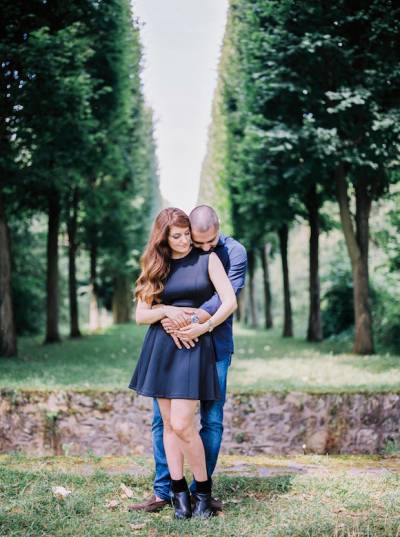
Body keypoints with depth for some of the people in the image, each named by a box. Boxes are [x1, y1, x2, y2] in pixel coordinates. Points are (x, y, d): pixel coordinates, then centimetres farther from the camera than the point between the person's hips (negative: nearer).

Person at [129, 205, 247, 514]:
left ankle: (200, 490, 15)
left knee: (212, 420, 2)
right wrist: (166, 317, -30)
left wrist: (197, 318, -34)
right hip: (173, 345, 1)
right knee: (163, 418, 2)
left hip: (215, 346, -1)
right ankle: (163, 491, 13)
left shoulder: (234, 252, -5)